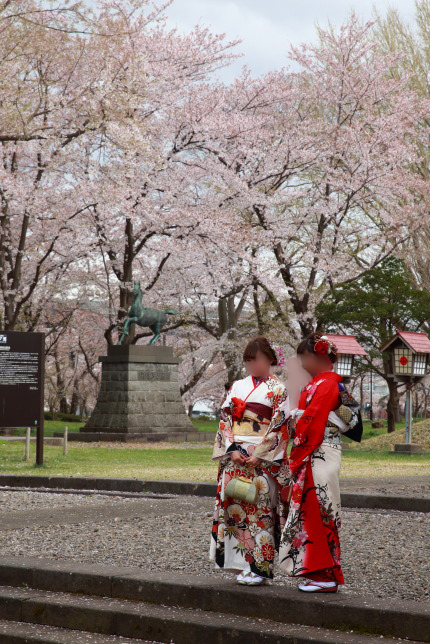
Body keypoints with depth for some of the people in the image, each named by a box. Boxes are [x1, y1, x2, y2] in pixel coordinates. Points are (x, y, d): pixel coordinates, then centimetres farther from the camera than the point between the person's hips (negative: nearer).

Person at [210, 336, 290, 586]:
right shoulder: (238, 386, 14)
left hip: (263, 459, -5)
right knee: (235, 507, 2)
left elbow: (279, 426, -7)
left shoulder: (277, 389, 0)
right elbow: (226, 419, 10)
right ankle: (243, 565, 9)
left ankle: (260, 567, -1)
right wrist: (232, 450, -5)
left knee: (260, 509, -6)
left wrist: (259, 455, -14)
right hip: (235, 457, 5)